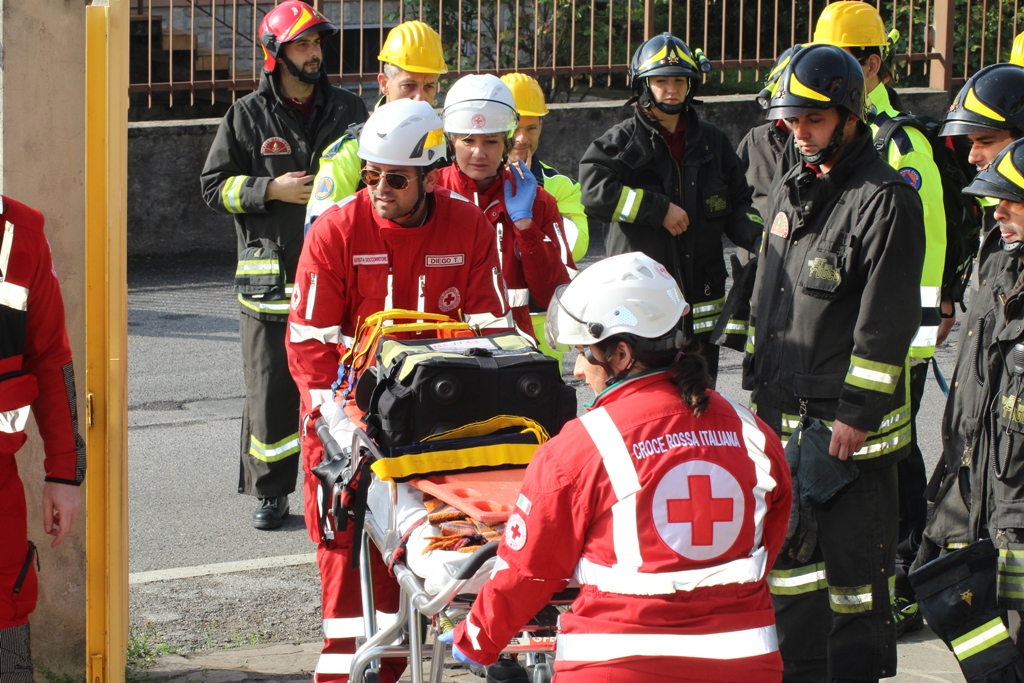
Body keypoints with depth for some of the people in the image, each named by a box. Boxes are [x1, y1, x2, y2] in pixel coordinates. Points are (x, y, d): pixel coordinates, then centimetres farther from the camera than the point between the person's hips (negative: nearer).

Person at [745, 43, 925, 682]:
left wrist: (858, 413, -18)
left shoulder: (886, 201, -13)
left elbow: (887, 321, -17)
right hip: (786, 410, 8)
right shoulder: (791, 190, 13)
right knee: (788, 543, 13)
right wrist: (759, 380, 18)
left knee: (852, 556, -4)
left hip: (851, 420, -8)